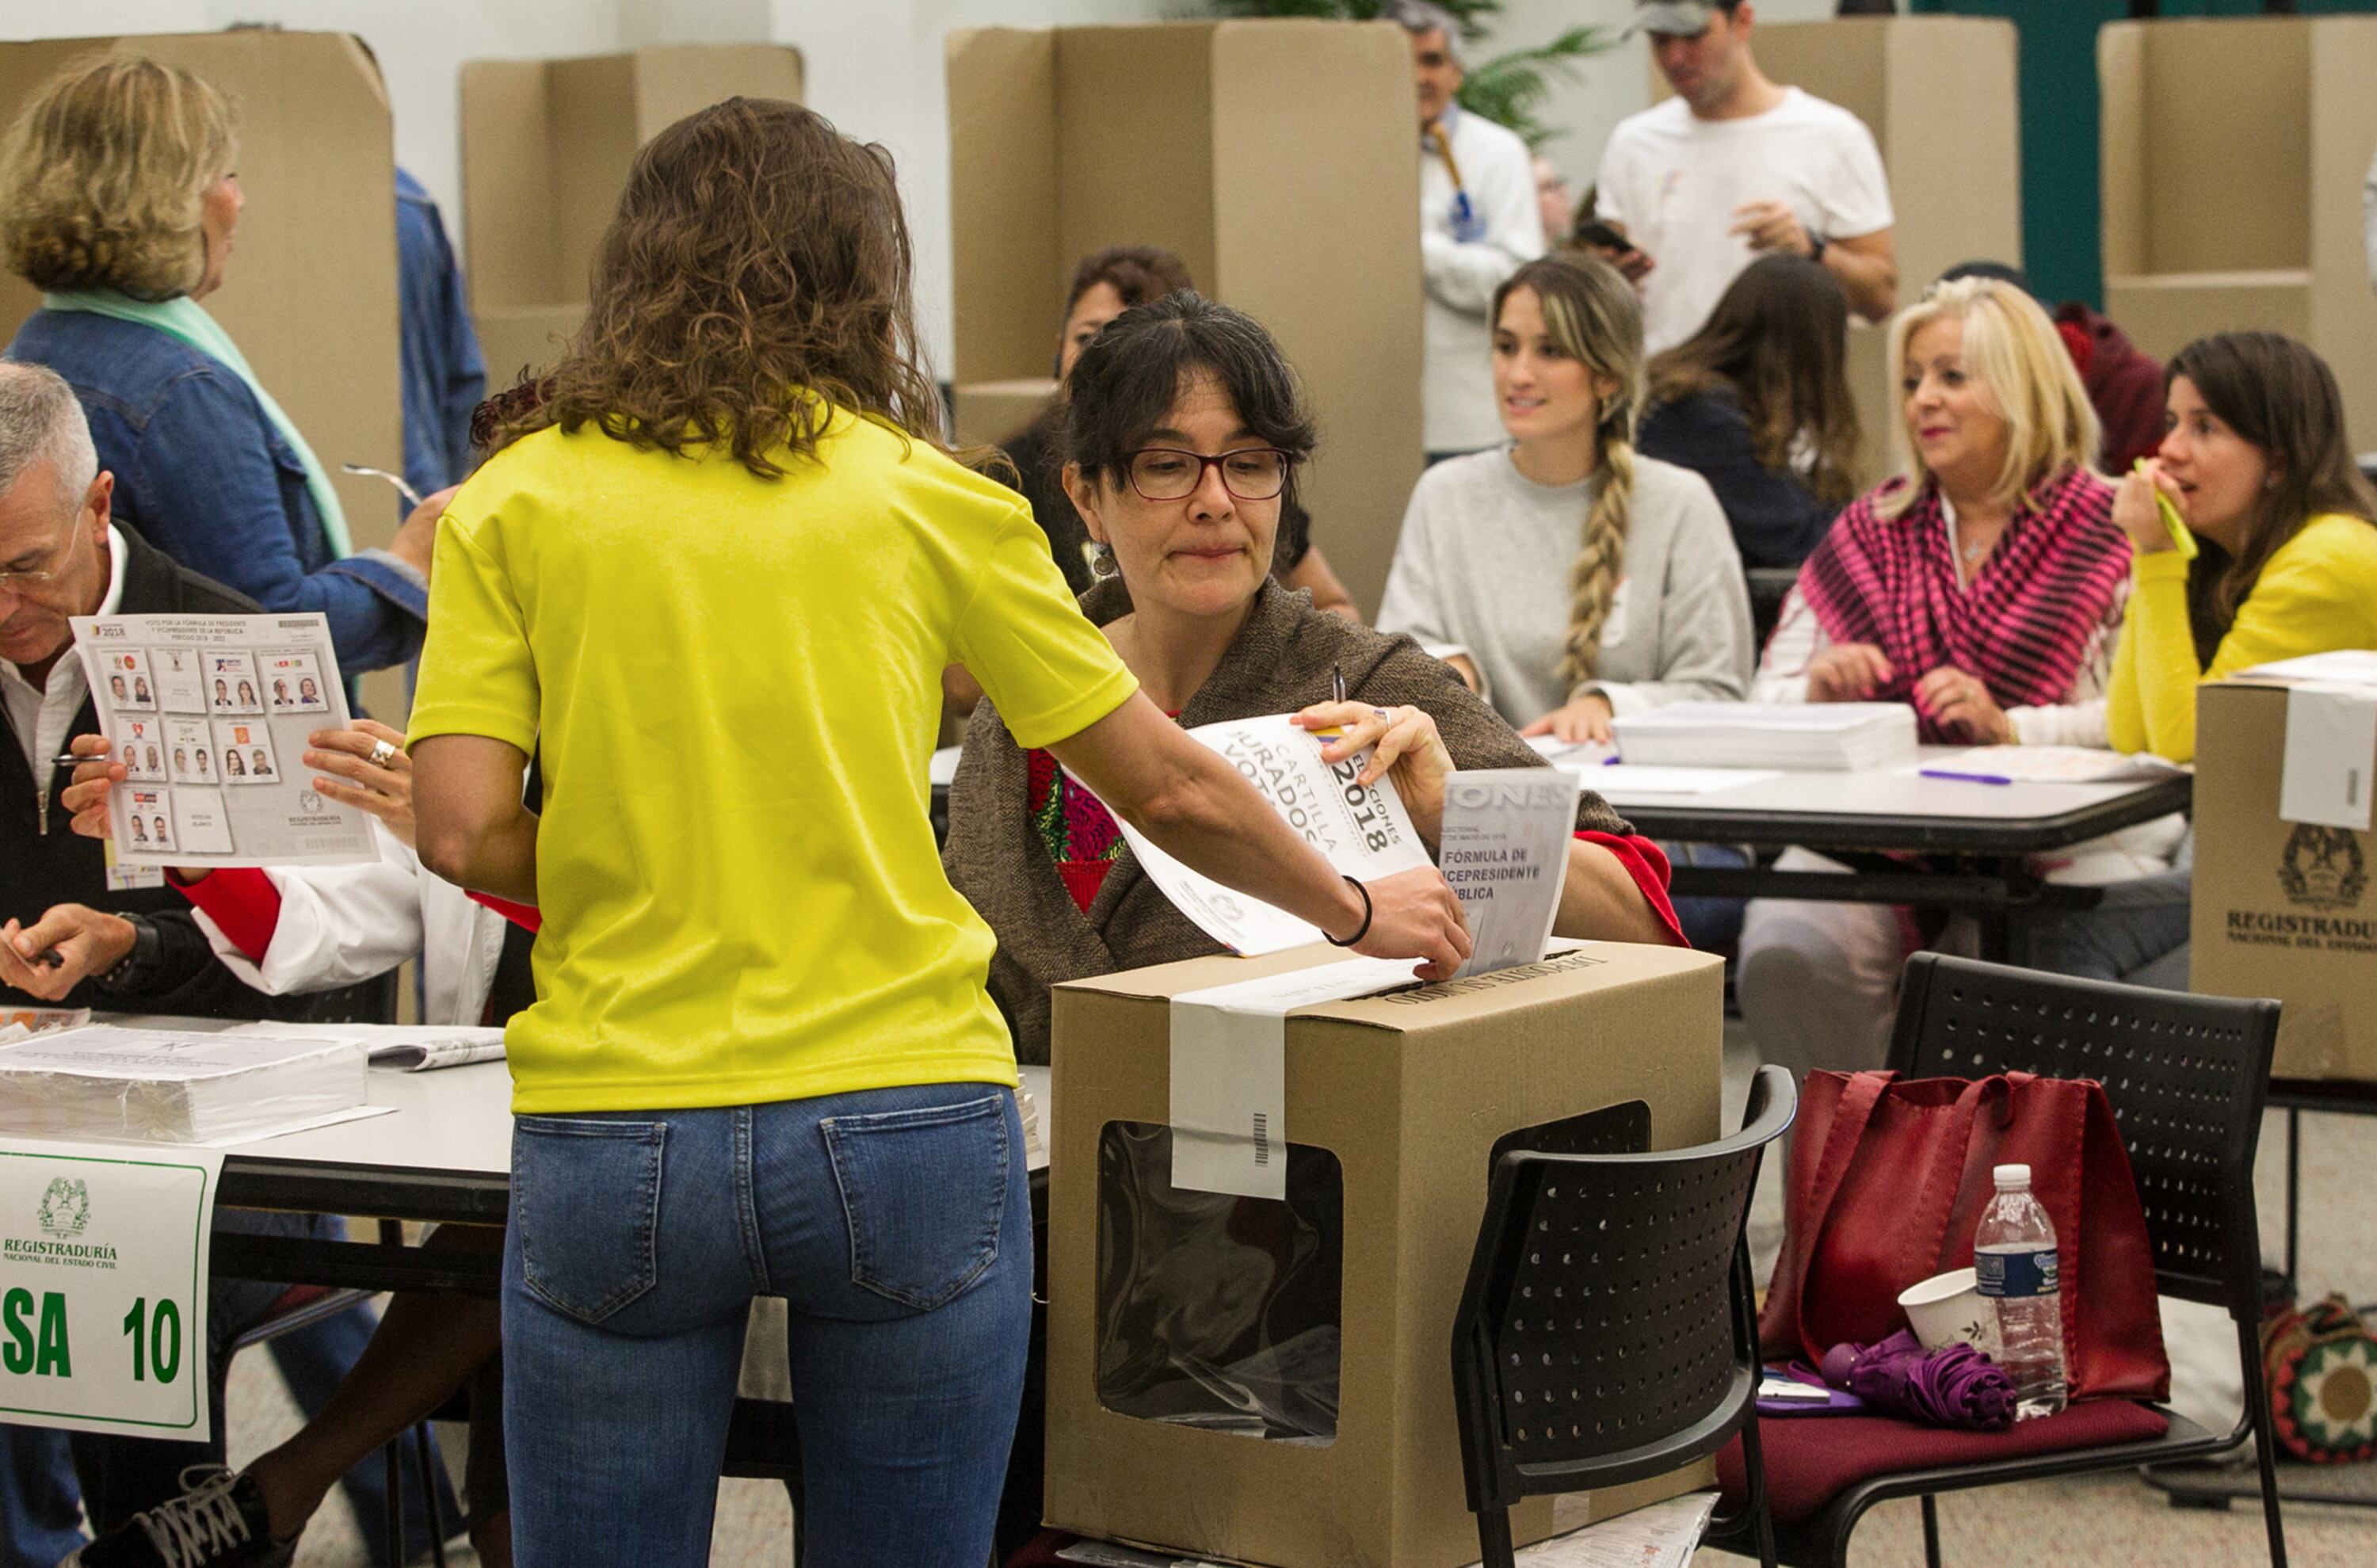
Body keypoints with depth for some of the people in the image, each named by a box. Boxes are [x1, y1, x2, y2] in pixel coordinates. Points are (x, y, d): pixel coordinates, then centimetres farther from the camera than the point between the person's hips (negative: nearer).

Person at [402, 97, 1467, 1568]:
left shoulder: (515, 502, 5)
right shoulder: (928, 500, 5)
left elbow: (462, 832, -4)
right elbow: (1169, 790, 10)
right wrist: (1357, 911, 27)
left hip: (612, 1141, 0)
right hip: (908, 1121, 0)